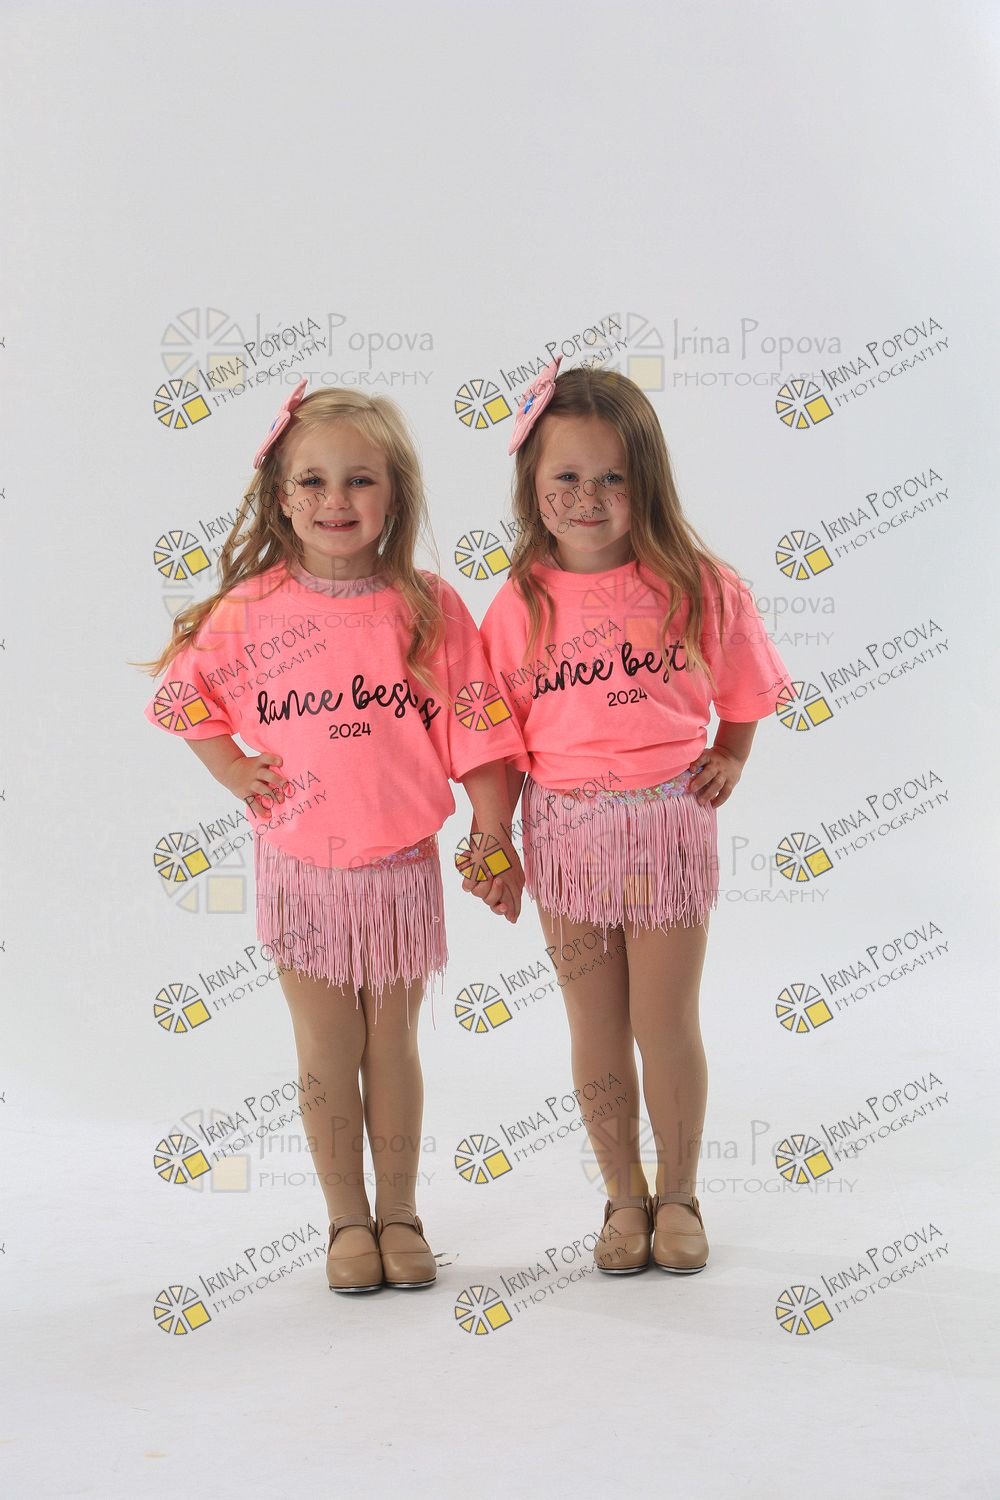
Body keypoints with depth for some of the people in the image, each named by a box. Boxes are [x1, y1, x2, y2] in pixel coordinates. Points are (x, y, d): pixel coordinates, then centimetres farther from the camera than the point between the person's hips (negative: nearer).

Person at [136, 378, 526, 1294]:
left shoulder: (430, 608, -6)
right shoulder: (251, 609, -5)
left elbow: (474, 730, -2)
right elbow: (187, 694, 11)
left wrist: (495, 839, -1)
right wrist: (233, 770, 0)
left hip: (400, 863, 0)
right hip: (299, 864, 0)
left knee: (392, 1045, 11)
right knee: (326, 1052, 10)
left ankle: (399, 1213, 26)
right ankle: (347, 1218, 24)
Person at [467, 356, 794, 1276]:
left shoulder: (697, 586, -5)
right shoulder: (522, 602, -3)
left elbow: (743, 691, 11)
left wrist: (731, 757, -2)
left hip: (667, 825, -1)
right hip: (565, 829, 2)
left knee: (666, 1028, 6)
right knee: (595, 1032, 11)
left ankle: (679, 1195, 26)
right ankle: (625, 1198, 27)